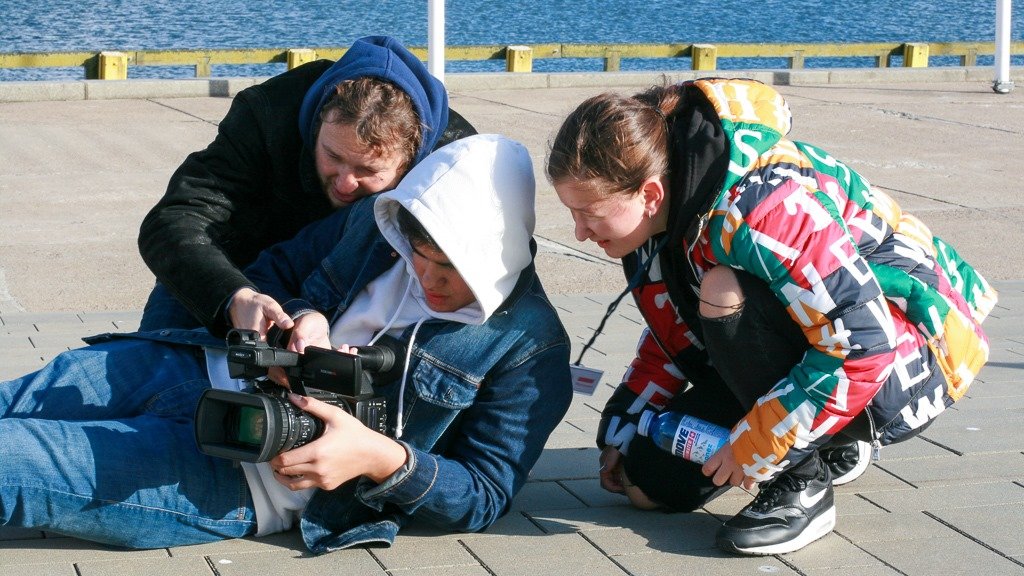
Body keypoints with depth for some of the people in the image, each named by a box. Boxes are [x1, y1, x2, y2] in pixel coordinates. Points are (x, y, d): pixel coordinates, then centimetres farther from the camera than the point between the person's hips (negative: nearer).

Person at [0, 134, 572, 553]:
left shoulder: (530, 350, -10)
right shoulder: (374, 222, 3)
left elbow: (487, 496, -10)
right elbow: (267, 276, 13)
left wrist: (382, 457, -27)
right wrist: (301, 316, -11)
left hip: (245, 479, -5)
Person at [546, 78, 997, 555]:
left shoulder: (758, 209, -34)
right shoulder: (660, 211, -7)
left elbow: (863, 345, -34)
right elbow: (674, 336, 11)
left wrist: (754, 448, -28)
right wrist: (622, 431, 6)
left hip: (910, 357, -9)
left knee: (726, 294, -34)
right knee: (649, 482, -1)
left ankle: (802, 485, -16)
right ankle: (832, 446, 19)